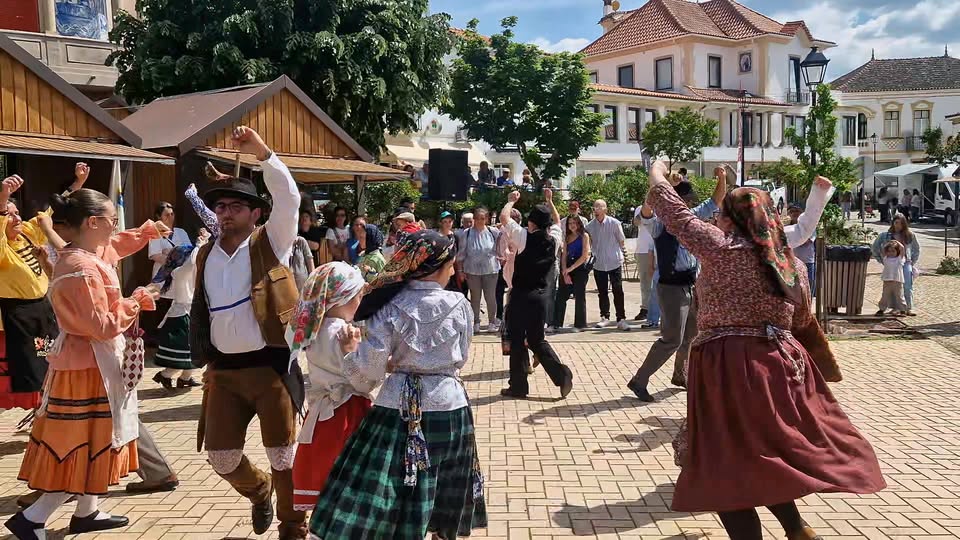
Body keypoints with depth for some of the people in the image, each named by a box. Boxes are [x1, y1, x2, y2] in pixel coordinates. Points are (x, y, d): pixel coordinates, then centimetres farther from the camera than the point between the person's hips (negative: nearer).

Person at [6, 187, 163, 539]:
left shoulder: (75, 258, 8)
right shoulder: (83, 268, -23)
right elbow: (103, 326, -24)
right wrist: (138, 301, -12)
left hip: (86, 361, 10)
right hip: (90, 365, -10)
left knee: (89, 442, 18)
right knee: (85, 444, -2)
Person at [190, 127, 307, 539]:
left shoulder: (271, 243, -3)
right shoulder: (205, 255, 10)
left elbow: (289, 199, -18)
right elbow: (200, 310, 16)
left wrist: (261, 151, -25)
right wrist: (204, 360, 12)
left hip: (270, 366, -4)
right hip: (223, 370, 5)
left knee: (283, 454, 4)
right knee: (220, 456, 8)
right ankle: (259, 493, 40)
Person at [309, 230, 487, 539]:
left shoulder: (390, 306, -8)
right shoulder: (459, 306, -5)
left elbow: (370, 364, -11)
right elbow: (460, 359, 5)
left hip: (400, 406, -1)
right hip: (448, 405, 1)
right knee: (445, 498, 20)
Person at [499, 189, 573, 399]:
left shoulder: (524, 236, -11)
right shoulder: (554, 239, 3)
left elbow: (503, 216, -7)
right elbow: (557, 221, 25)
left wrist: (511, 200, 9)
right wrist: (549, 201, 31)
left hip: (521, 295, -5)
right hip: (540, 295, 5)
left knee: (517, 340, 4)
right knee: (537, 340, 16)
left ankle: (518, 386, 11)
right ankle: (561, 373, -1)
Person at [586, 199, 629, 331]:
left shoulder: (614, 223, -8)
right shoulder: (590, 226, 0)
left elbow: (621, 241, 2)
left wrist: (614, 253, 6)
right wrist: (596, 254, 5)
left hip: (614, 262, -3)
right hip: (598, 264, 3)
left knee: (618, 292, -2)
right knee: (602, 292, 10)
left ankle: (621, 319, 2)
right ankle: (605, 317, 22)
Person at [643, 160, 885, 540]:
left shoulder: (722, 247, -7)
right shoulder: (792, 264, 10)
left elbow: (675, 214, 2)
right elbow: (803, 324, 19)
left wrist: (657, 175, 19)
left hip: (728, 368, -6)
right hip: (780, 367, 7)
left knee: (726, 468, 0)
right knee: (766, 455, 23)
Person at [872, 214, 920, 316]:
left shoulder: (910, 235, 8)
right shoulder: (886, 235, 4)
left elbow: (916, 248, 22)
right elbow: (875, 247, 12)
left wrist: (913, 261, 14)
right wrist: (881, 261, 7)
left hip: (906, 263, 1)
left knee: (907, 287, -6)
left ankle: (909, 308, -3)